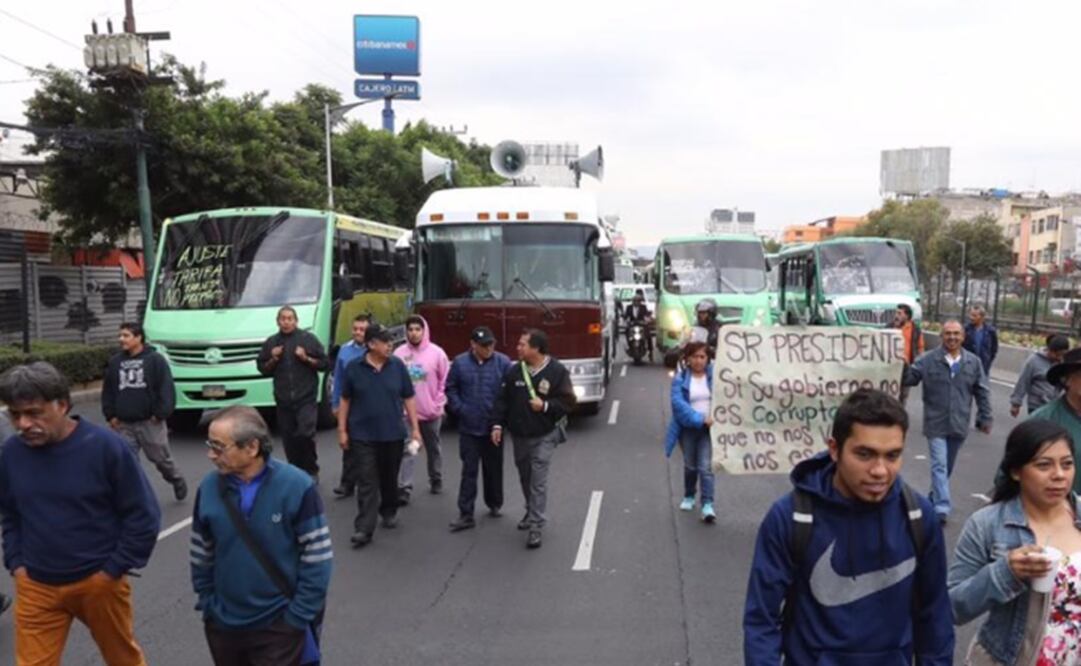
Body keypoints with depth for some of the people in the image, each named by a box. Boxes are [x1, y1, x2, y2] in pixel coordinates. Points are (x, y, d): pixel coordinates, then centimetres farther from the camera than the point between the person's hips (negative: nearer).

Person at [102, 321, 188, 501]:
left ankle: (177, 481, 35)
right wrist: (110, 415, 6)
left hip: (150, 422, -4)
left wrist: (160, 414, -15)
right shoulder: (115, 362, 7)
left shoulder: (155, 359, -7)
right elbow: (107, 391, 14)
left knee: (161, 458, 9)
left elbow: (166, 388, -11)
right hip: (124, 424, 4)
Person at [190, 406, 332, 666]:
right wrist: (207, 605, 5)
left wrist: (297, 618, -12)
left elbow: (317, 559, -13)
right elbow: (201, 556, 7)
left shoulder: (297, 487, -17)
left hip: (279, 626, -4)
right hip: (223, 625, 4)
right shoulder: (209, 488, -6)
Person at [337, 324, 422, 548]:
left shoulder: (398, 366, -3)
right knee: (366, 483, -3)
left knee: (389, 479, 16)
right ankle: (364, 529, -2)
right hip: (363, 435, -1)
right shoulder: (354, 368, -4)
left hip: (393, 434, 1)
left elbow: (408, 398, 3)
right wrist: (342, 430, 2)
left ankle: (389, 512, 38)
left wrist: (415, 428, 0)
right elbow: (345, 400, 4)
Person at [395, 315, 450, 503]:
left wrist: (440, 403, -6)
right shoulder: (399, 353, -4)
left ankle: (436, 479, 35)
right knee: (407, 449, -5)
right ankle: (404, 488, -5)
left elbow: (445, 380, -2)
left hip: (431, 410, 0)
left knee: (433, 447, 17)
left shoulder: (436, 353, -7)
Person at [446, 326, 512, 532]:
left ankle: (495, 504, 34)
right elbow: (451, 388, 5)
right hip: (468, 428, 0)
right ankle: (466, 514, 5)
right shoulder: (460, 363, -3)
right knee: (469, 471, 2)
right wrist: (459, 409, -5)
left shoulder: (503, 362, -7)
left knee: (494, 469, 15)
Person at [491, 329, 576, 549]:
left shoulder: (557, 371, -11)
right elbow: (502, 400, 3)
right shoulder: (514, 371, -1)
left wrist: (545, 406, -21)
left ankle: (535, 527, -4)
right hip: (519, 435, 5)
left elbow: (568, 402, -9)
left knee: (538, 481, -8)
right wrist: (497, 424, -2)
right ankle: (531, 512, 40)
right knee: (525, 477, 18)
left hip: (544, 436, -5)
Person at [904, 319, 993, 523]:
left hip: (959, 424, 3)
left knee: (948, 466, 17)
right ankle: (941, 508, -9)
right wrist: (903, 366, -29)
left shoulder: (973, 362, 3)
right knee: (939, 465, -7)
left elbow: (982, 392, 7)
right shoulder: (928, 359, -5)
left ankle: (935, 496, 37)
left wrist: (985, 418, 5)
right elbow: (909, 379, -9)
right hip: (936, 423, -3)